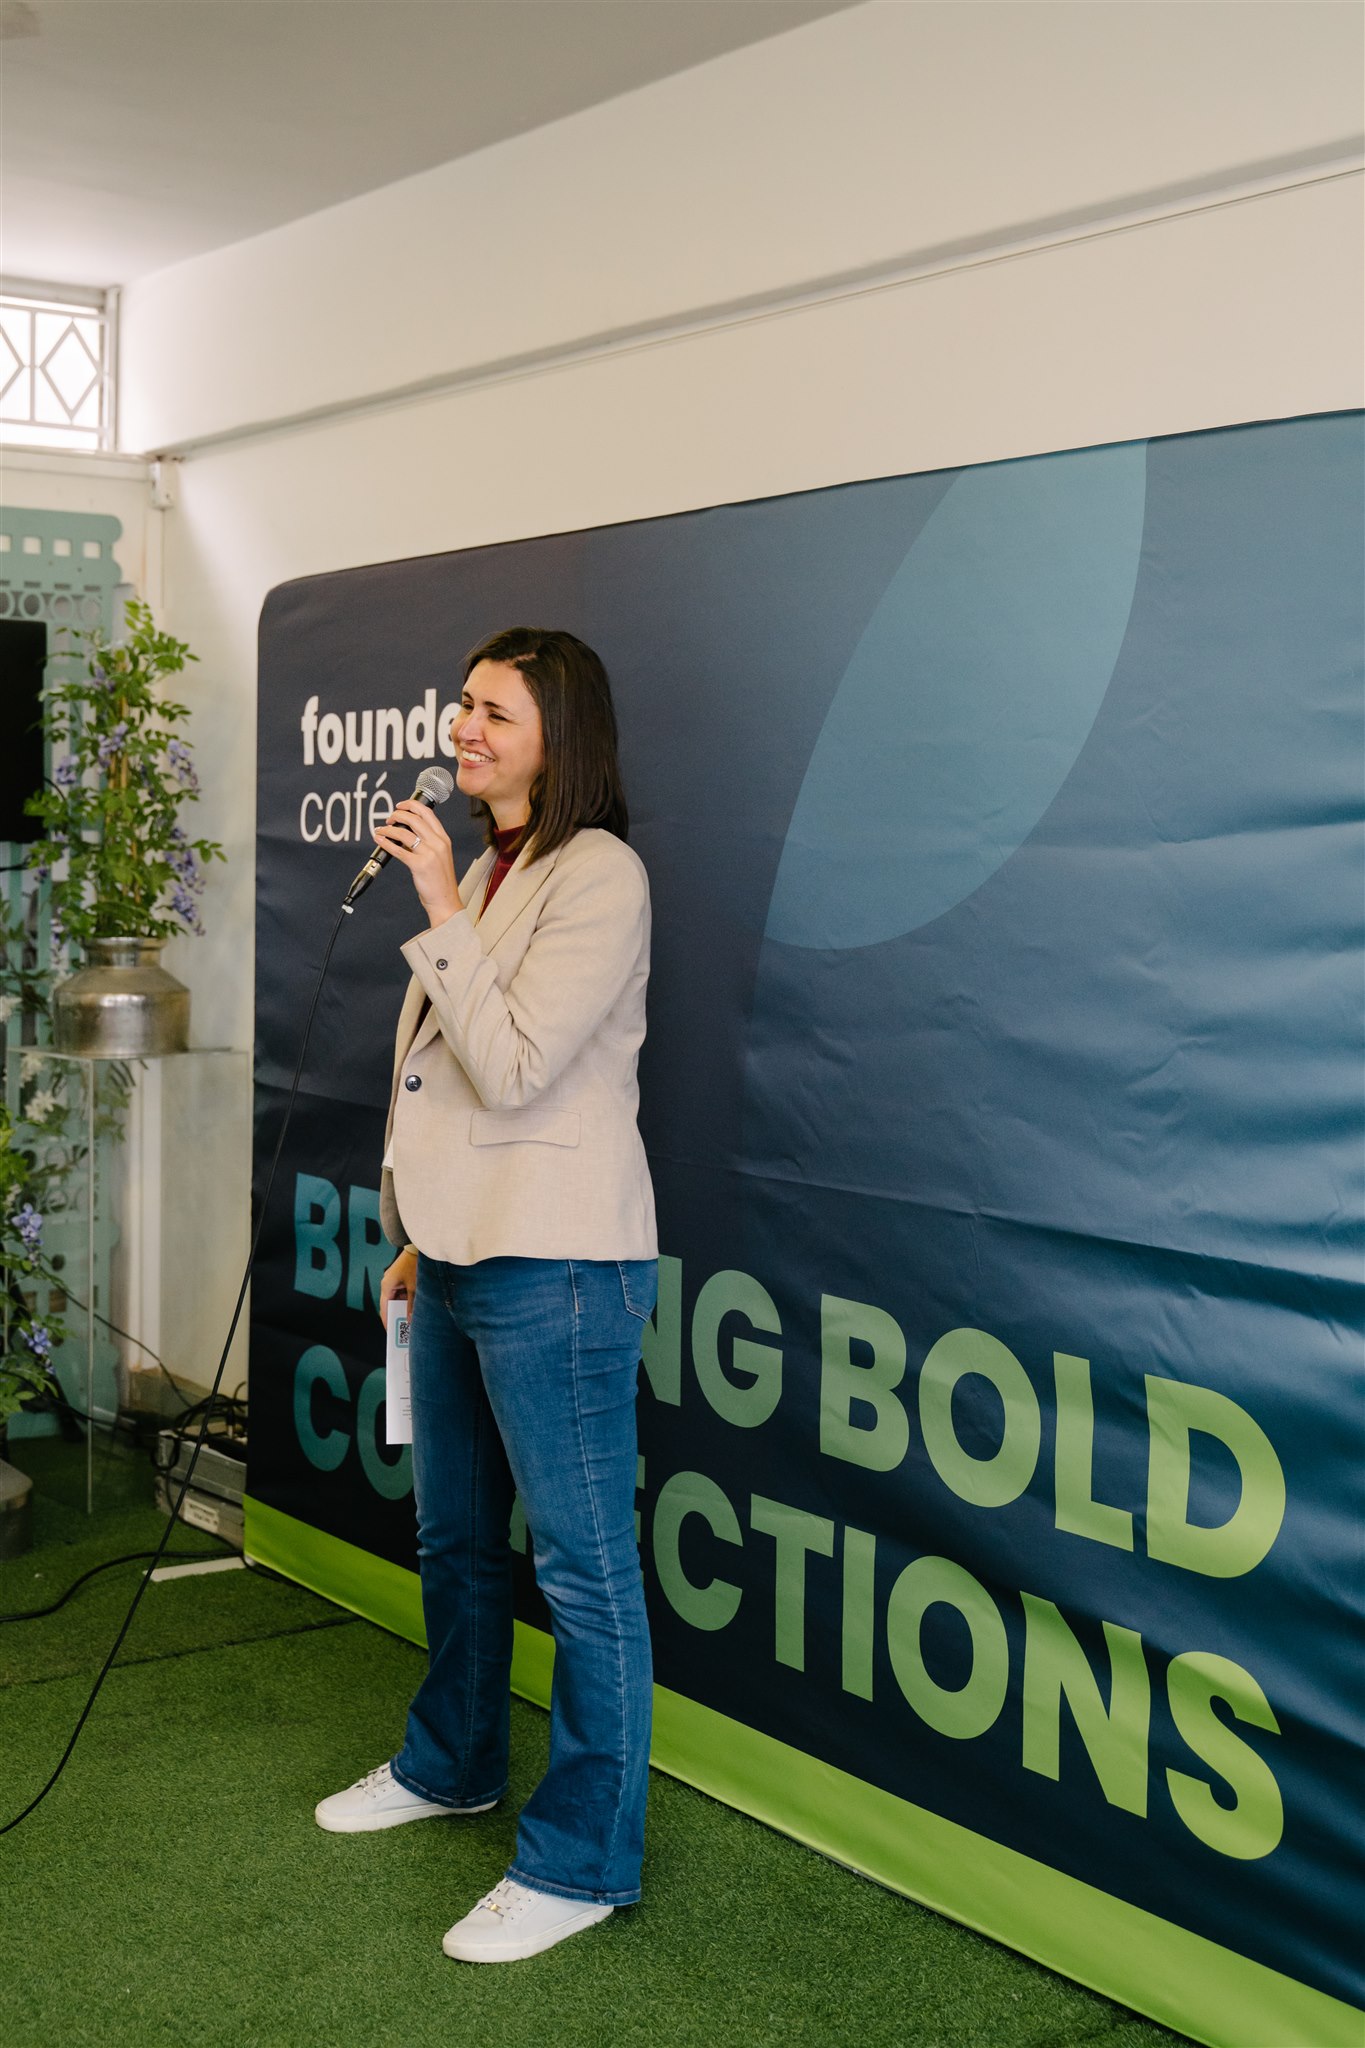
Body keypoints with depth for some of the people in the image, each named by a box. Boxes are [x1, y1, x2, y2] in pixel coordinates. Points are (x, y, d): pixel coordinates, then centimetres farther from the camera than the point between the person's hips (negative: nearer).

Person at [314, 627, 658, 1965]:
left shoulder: (600, 876, -13)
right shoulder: (489, 871, 16)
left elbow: (511, 1066, -20)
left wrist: (441, 913, -18)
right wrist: (421, 1239, 20)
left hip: (554, 1265, -10)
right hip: (465, 1250, 10)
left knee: (581, 1563, -1)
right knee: (455, 1537, 22)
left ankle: (583, 1858, 9)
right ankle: (452, 1764, 41)